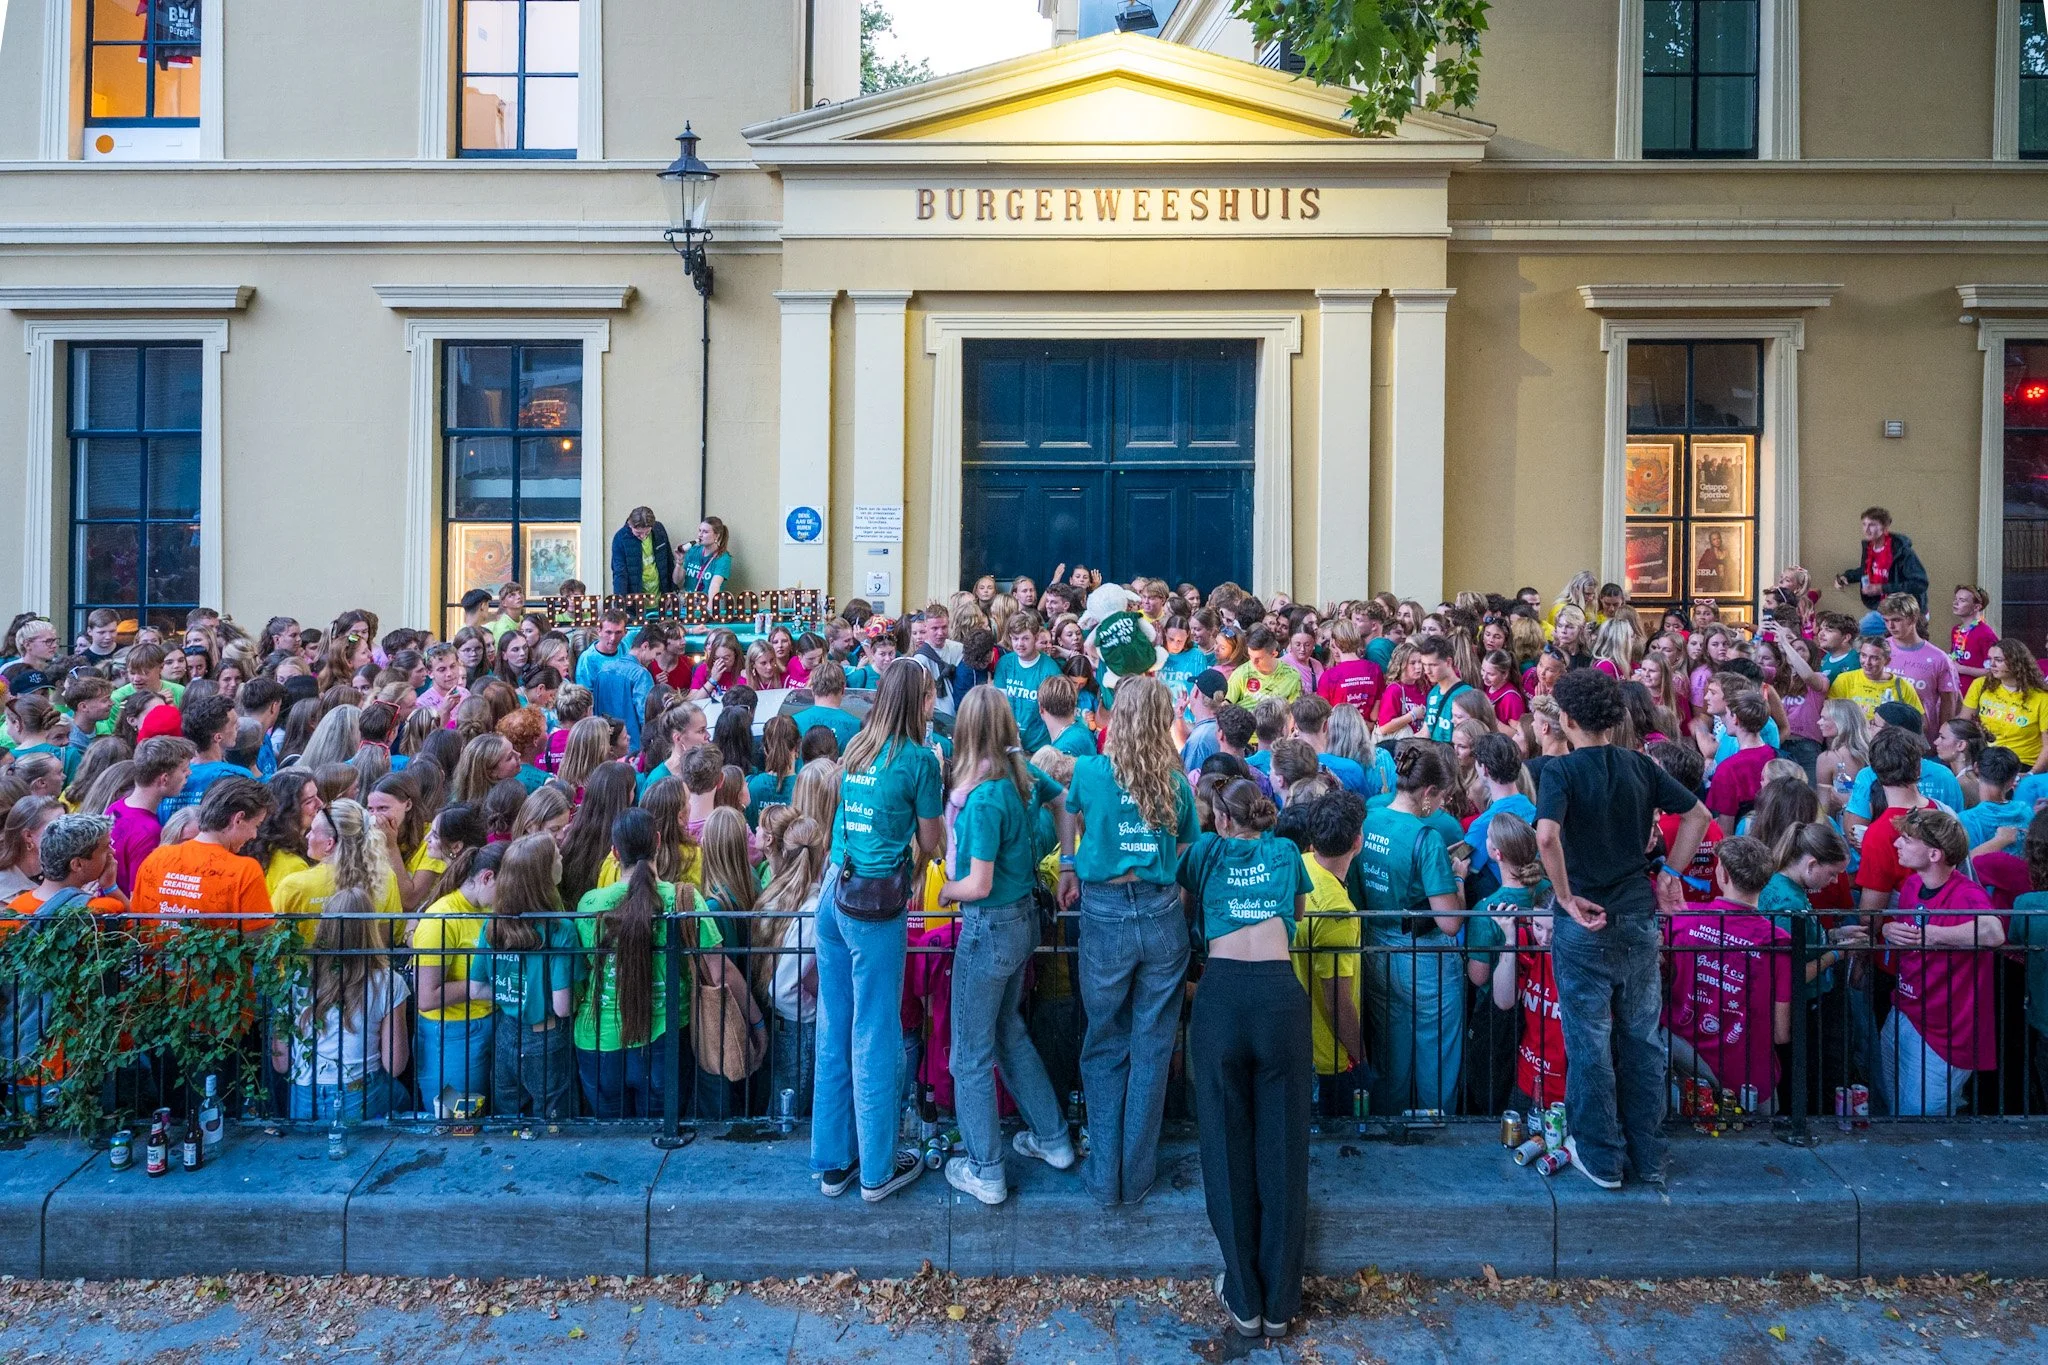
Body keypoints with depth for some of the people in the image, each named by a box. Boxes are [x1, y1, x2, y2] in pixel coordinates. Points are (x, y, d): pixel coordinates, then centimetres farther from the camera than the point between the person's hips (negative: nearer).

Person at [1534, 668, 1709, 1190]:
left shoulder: (1561, 770, -13)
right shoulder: (1640, 766, 3)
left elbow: (1546, 835, -28)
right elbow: (1698, 816, 10)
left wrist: (1567, 897, -18)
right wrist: (1670, 872, 11)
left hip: (1585, 925, -5)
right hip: (1640, 917, 5)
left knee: (1590, 1043, 7)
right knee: (1642, 1038, 14)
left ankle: (1601, 1157, 16)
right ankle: (1648, 1156, 23)